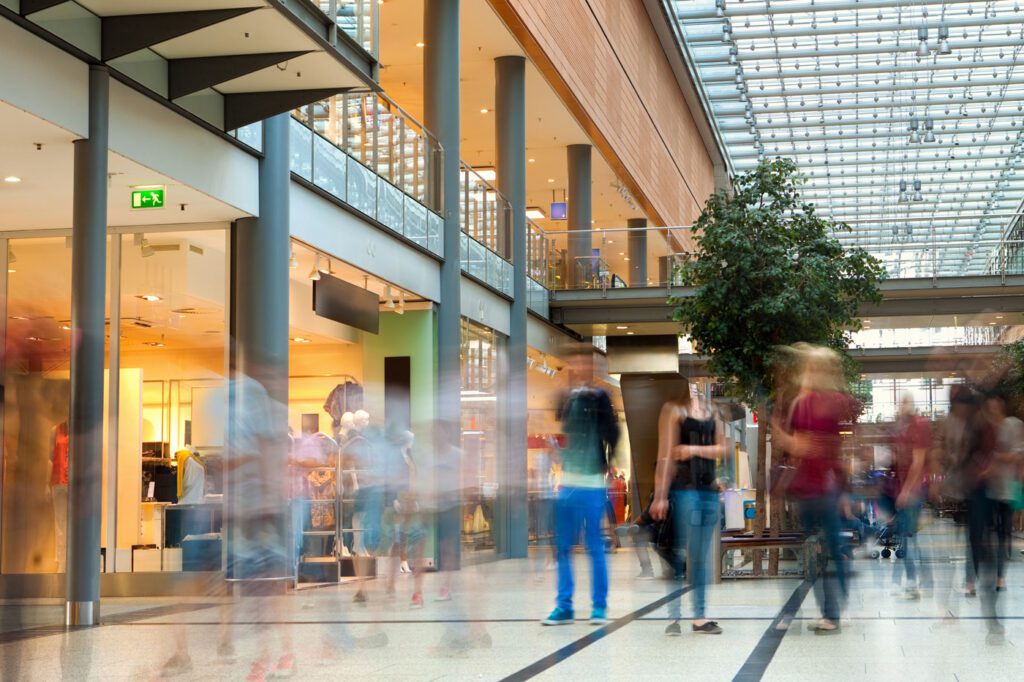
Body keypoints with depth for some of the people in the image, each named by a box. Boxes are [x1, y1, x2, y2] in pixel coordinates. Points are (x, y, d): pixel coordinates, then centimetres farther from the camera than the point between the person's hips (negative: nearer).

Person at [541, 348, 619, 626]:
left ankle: (600, 606, 9)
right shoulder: (566, 399, 9)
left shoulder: (600, 398, -3)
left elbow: (612, 434, -8)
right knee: (562, 547, 6)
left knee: (595, 547, 1)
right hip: (567, 482, 4)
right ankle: (564, 606, 13)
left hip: (593, 483, -4)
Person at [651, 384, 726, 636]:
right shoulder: (673, 408, -5)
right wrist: (660, 495, -16)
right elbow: (665, 455, -11)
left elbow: (722, 448, 11)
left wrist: (695, 449, -8)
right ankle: (673, 618, -2)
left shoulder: (709, 410, 14)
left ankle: (699, 617, 13)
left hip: (709, 488, 6)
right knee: (679, 554, -5)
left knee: (701, 557, 9)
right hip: (683, 487, -6)